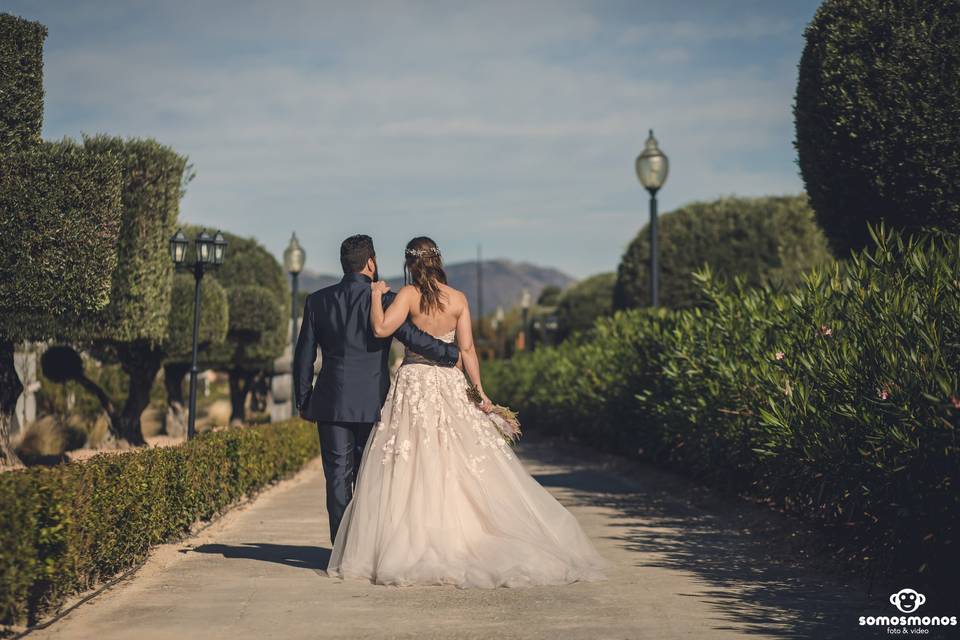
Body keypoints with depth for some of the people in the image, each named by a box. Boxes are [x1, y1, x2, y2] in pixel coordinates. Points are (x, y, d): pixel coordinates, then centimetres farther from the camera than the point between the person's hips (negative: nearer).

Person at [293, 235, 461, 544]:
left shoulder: (317, 301, 4)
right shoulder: (383, 300, -6)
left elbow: (303, 356, 6)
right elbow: (413, 338, -14)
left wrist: (303, 401, 14)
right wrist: (453, 354, -1)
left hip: (331, 403, 2)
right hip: (373, 403, -2)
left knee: (338, 476, 4)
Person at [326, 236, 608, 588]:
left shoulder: (409, 294, -8)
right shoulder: (458, 299, 2)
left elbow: (381, 328, -19)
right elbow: (467, 349, -1)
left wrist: (376, 295, -3)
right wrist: (479, 391, 2)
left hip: (414, 383, -3)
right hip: (450, 384, 3)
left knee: (412, 471, 1)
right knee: (471, 468, 6)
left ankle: (415, 549, -1)